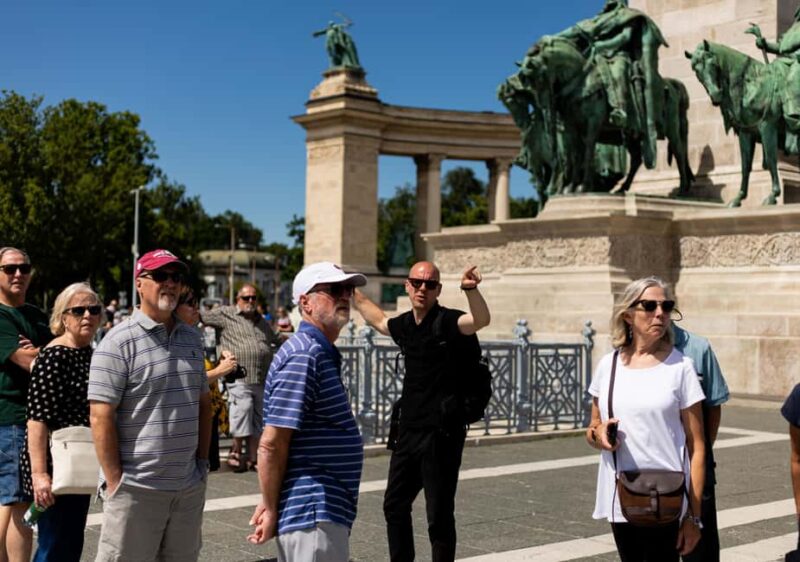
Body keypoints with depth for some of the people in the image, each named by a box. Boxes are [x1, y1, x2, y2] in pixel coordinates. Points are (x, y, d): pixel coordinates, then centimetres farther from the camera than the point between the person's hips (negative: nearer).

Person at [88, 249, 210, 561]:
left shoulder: (192, 338, 13)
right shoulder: (119, 342, -8)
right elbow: (101, 417, -12)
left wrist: (202, 461, 13)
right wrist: (115, 482, -14)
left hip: (189, 488, 6)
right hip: (136, 489, -6)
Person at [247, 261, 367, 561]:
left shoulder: (323, 355, 15)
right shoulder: (303, 356, -17)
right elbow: (271, 444, -20)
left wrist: (270, 504, 14)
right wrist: (271, 509, -14)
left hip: (323, 511, 10)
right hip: (313, 514, -10)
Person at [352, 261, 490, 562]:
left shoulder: (447, 321, -13)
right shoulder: (405, 324, 8)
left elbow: (481, 320, -35)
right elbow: (379, 321, 31)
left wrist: (471, 289, -53)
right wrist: (353, 292, 39)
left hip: (441, 435, -8)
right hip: (409, 430, 8)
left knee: (439, 516, -3)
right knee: (395, 505, 19)